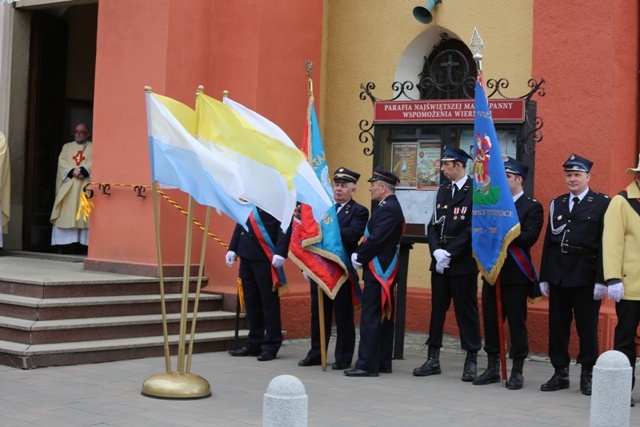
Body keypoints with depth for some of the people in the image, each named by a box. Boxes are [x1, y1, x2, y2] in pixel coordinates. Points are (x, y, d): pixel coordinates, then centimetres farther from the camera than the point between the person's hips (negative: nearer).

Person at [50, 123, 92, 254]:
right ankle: (64, 245, -6)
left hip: (85, 186, -2)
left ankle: (82, 245, -11)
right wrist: (72, 171, -13)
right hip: (67, 185, 2)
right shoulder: (67, 147, 20)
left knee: (84, 214, -8)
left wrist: (83, 170, -20)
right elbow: (61, 162, 4)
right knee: (66, 214, -5)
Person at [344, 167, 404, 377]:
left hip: (378, 272, -11)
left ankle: (367, 365, -8)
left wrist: (359, 257, -10)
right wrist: (359, 254, 5)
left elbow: (376, 239, -22)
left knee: (370, 318, -9)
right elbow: (373, 236, 17)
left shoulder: (388, 208, -16)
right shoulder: (389, 207, 16)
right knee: (383, 318, 12)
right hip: (383, 271, 11)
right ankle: (382, 363, 18)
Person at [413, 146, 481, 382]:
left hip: (463, 263, -7)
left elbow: (472, 229, -15)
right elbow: (433, 225, 11)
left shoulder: (475, 191, -9)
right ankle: (433, 359, 16)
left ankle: (471, 361, 8)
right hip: (440, 262, 7)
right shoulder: (443, 190, 13)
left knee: (466, 310, 0)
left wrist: (449, 253, -15)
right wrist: (437, 251, -5)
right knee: (437, 309, 9)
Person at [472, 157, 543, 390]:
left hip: (516, 274, -5)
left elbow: (528, 237, -15)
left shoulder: (532, 207, -2)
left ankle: (517, 371, 9)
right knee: (491, 320, 8)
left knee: (517, 322, 1)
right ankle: (493, 368, 18)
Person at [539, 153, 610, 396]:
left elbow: (605, 244, -8)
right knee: (558, 325, 7)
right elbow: (549, 241, 12)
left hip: (585, 275, -4)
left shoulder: (602, 203, -2)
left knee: (587, 327, 3)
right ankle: (560, 373, 16)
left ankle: (587, 375, 13)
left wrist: (601, 280, -13)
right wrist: (544, 277, 8)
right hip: (558, 273, 5)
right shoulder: (557, 204, 14)